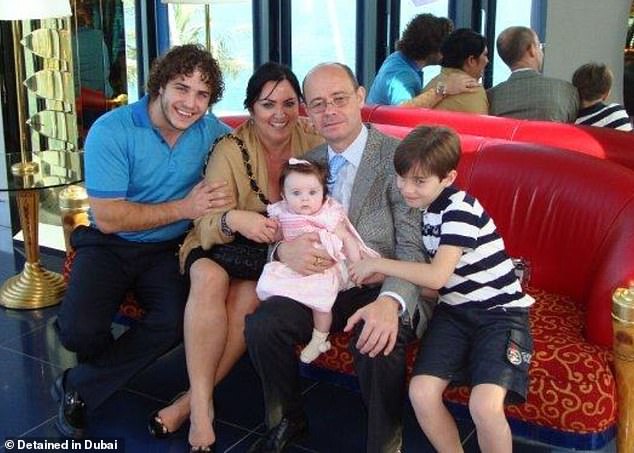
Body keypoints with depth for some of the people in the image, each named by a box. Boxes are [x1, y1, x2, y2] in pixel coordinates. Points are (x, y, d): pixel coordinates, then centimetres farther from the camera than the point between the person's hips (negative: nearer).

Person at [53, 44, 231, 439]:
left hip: (169, 249, 3)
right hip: (110, 245, -3)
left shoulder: (210, 131, -1)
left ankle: (79, 388, -4)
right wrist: (184, 207, -20)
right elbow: (107, 218, -17)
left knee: (178, 320, -27)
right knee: (81, 330, -27)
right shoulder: (111, 131, -14)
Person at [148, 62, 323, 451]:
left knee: (248, 296, -30)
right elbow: (207, 223, -15)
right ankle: (202, 404, -28)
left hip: (284, 253, 1)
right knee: (209, 278, -33)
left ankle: (191, 401, -18)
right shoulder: (230, 149, -10)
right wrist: (233, 220, -39)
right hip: (224, 244, -1)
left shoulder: (313, 139, -4)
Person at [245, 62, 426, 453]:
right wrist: (284, 250, -16)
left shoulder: (398, 157, -10)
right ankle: (288, 421, 10)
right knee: (261, 325, -17)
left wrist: (391, 301, -36)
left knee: (378, 342, -34)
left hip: (385, 288, -5)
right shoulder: (306, 163, 10)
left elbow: (414, 245, -17)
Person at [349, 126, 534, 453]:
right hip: (454, 310, 7)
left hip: (499, 312, -7)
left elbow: (436, 276, -25)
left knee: (485, 405, -27)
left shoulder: (460, 209, -17)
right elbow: (424, 270, 14)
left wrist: (377, 264, -15)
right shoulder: (422, 206, 9)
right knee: (421, 392, -16)